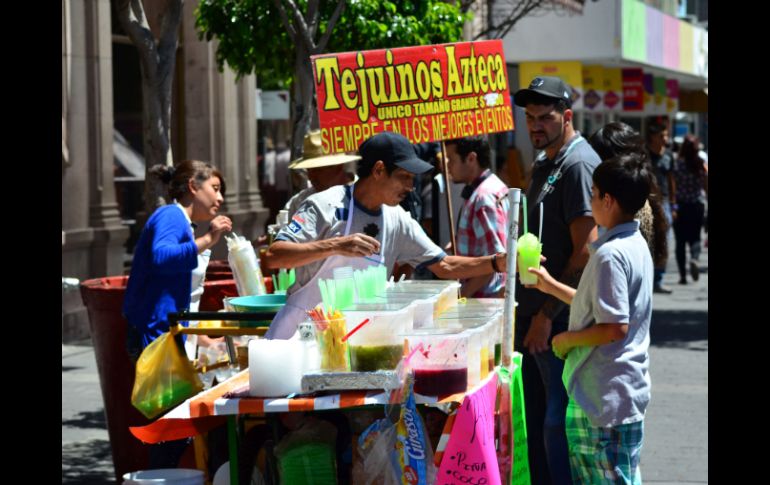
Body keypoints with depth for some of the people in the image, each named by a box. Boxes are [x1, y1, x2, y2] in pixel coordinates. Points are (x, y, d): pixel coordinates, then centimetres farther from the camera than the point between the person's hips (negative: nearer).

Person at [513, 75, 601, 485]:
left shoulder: (578, 164, -13)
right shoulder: (543, 165, 17)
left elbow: (585, 252, -19)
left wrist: (547, 314, -19)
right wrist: (527, 310, 17)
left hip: (562, 322, -10)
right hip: (537, 315, 10)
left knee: (558, 425, -5)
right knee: (538, 423, 14)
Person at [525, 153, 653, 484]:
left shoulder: (610, 254, -20)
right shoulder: (635, 245, 11)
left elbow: (615, 327, -25)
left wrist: (567, 338, -10)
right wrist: (551, 286, 23)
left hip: (607, 394, -10)